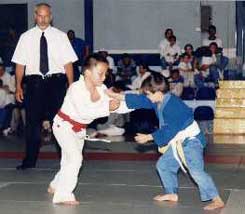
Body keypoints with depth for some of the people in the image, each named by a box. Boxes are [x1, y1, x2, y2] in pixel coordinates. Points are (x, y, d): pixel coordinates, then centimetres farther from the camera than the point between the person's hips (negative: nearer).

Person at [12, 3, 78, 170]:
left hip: (56, 82, -1)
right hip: (34, 82, 1)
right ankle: (30, 161, 14)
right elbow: (20, 64, 5)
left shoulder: (60, 36, 4)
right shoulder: (26, 37, 6)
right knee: (33, 121, 4)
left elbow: (68, 63, 1)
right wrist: (18, 86, -3)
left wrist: (71, 87, -7)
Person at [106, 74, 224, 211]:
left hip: (191, 140, -10)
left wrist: (148, 137, -17)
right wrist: (116, 96, 5)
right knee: (163, 165, 16)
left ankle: (217, 200, -17)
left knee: (196, 171, -20)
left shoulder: (172, 106, -27)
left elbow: (169, 130, -25)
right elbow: (140, 100, 6)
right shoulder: (159, 101, 1)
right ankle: (172, 194, 29)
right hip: (178, 141, 10)